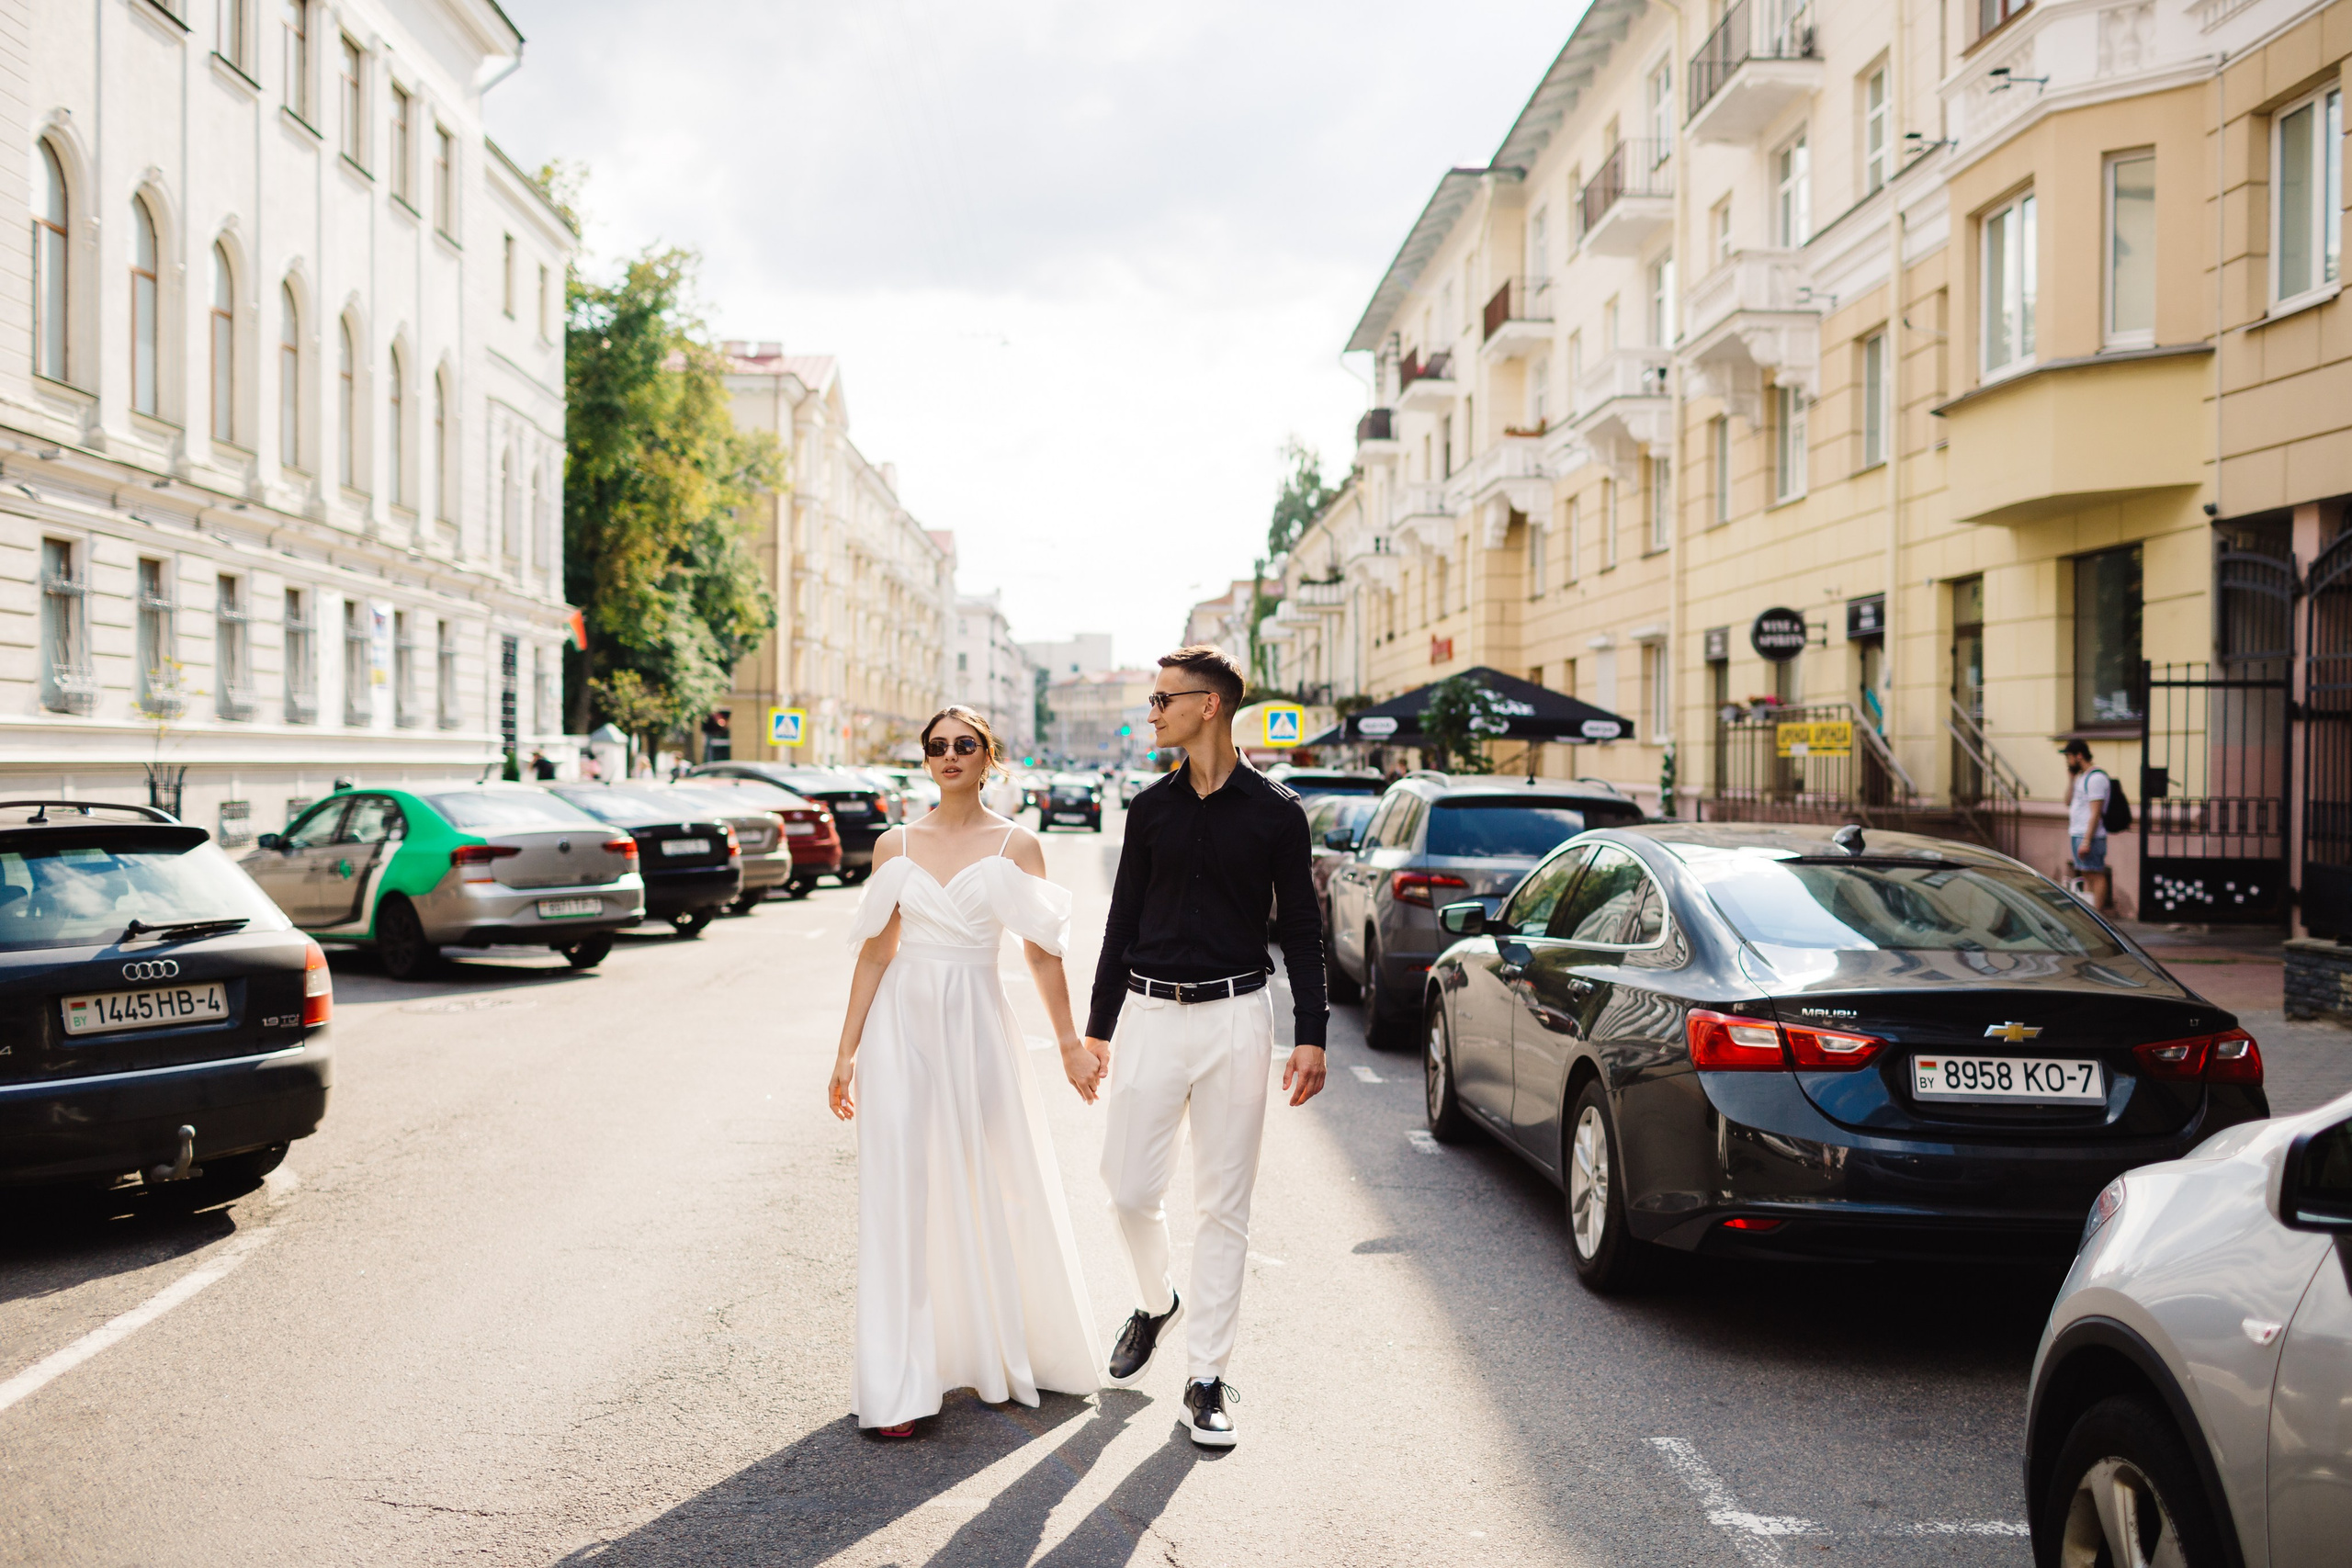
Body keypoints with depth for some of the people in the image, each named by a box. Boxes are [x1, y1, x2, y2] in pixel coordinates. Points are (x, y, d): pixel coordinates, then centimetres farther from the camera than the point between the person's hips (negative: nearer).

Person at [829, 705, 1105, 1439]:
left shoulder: (1015, 845, 1)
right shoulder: (895, 845, 6)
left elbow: (1042, 951, 3)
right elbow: (875, 951, 8)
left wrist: (1071, 1044, 2)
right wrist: (847, 1052, 6)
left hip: (978, 1025, -1)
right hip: (902, 1022, 1)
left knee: (994, 1192, 8)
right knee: (901, 1196, -3)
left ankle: (1003, 1354, 32)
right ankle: (900, 1387, 2)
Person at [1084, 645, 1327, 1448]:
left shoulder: (1275, 811, 0)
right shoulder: (1150, 807, 7)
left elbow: (1301, 928, 3)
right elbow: (1123, 919, 12)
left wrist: (1310, 1035, -3)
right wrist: (1097, 1025, 10)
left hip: (1236, 1016, -2)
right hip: (1150, 1014, 2)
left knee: (1224, 1205, 3)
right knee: (1130, 1190, 1)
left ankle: (1206, 1378, 12)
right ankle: (1155, 1304, 32)